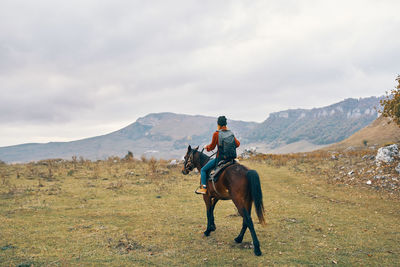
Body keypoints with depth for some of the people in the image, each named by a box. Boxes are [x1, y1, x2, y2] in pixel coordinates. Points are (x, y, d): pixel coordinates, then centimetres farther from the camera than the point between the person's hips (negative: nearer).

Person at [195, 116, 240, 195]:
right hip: (230, 158, 6)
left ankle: (204, 188, 1)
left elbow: (212, 147, -5)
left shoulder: (216, 134, -11)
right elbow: (237, 144, 16)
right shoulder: (231, 133, 5)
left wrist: (206, 147, 16)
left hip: (220, 158, -6)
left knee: (203, 170, 9)